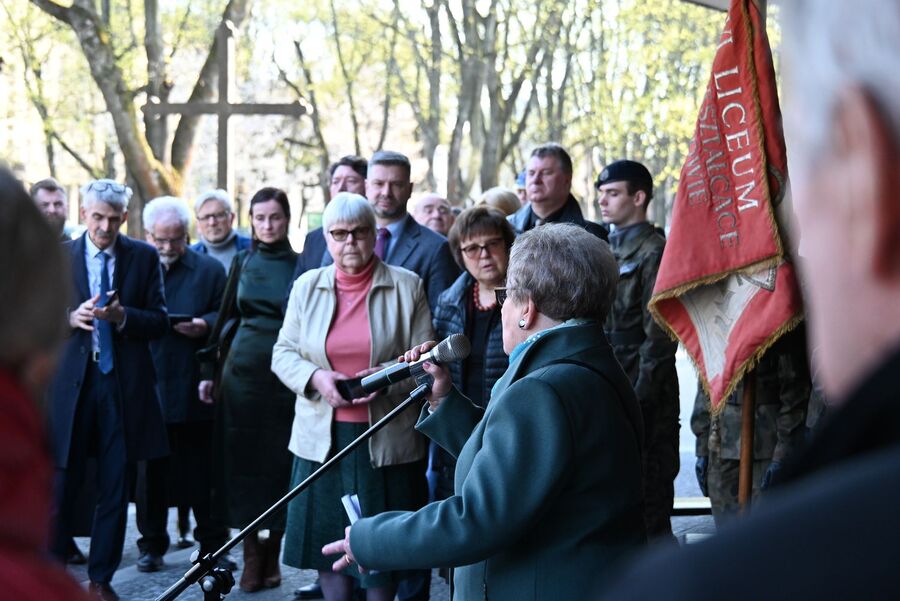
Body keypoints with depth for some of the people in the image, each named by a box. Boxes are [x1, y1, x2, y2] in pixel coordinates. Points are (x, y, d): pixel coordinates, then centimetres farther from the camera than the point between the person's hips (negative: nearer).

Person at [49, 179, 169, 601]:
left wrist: (122, 316, -16)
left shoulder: (144, 257, 5)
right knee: (62, 483, 2)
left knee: (115, 487, 6)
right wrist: (71, 317, -14)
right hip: (71, 381, 0)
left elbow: (159, 321, 2)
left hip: (124, 384, 1)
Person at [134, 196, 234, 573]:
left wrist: (205, 324, -14)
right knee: (150, 470, 8)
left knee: (202, 469, 4)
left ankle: (213, 546, 14)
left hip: (194, 389, -1)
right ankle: (152, 545, 20)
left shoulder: (210, 270, 6)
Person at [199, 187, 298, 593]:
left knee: (280, 461, 2)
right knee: (243, 459, 3)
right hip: (243, 369, 3)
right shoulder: (242, 262, 8)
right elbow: (225, 318, 12)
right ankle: (252, 556, 10)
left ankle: (272, 554, 14)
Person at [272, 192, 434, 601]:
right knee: (327, 539, 7)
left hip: (386, 439, -2)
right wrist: (315, 377, -13)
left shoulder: (407, 286, 0)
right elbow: (283, 353, 7)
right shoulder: (307, 287, 7)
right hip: (322, 436, 2)